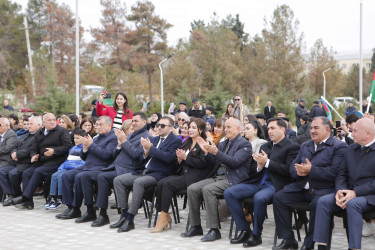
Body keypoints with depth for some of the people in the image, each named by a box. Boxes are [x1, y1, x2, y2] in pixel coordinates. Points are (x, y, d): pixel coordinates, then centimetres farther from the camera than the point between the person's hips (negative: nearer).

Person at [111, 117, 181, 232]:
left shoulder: (175, 141, -1)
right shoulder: (154, 139, 22)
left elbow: (168, 158, -19)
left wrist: (151, 148, -17)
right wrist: (146, 152, -2)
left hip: (159, 174, -8)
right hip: (144, 171, 8)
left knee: (138, 182, -35)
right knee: (118, 180, -6)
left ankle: (130, 220, -30)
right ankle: (124, 215, -8)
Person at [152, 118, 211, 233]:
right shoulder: (186, 143, 22)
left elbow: (202, 163, -14)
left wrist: (185, 157, -13)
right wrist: (179, 159, -1)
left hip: (195, 176, -7)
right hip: (182, 174, 7)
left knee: (168, 184, -26)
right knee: (160, 183, -18)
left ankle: (164, 217, -17)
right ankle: (165, 216, -13)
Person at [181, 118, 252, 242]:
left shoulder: (245, 144, -3)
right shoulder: (224, 143, 22)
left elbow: (235, 162, -17)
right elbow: (214, 162, 21)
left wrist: (216, 152, -24)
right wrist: (207, 152, 3)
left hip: (232, 180, -8)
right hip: (217, 176, 8)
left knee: (207, 189, -31)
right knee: (192, 189, -11)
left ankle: (214, 230, -26)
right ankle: (195, 227, -2)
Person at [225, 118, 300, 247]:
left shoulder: (292, 147, 0)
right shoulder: (264, 146, 21)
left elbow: (289, 171, -13)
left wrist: (267, 162, -16)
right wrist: (259, 166, -4)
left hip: (275, 184, -7)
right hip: (259, 182, 7)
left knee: (259, 197, -38)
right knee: (229, 193, -10)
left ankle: (256, 235, -17)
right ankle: (245, 230, -6)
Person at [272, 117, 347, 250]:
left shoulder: (339, 147, -1)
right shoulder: (305, 146, 23)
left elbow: (334, 172, -13)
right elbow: (293, 166, 22)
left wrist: (311, 170, -18)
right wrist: (298, 171, -3)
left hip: (323, 189, -6)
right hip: (301, 187, 6)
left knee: (317, 204, -35)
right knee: (278, 197, -12)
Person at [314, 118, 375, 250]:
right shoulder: (351, 149, 16)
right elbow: (342, 173, 13)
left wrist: (355, 192, -20)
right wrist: (340, 191, -8)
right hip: (350, 193, 6)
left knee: (352, 204, -36)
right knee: (323, 201, -18)